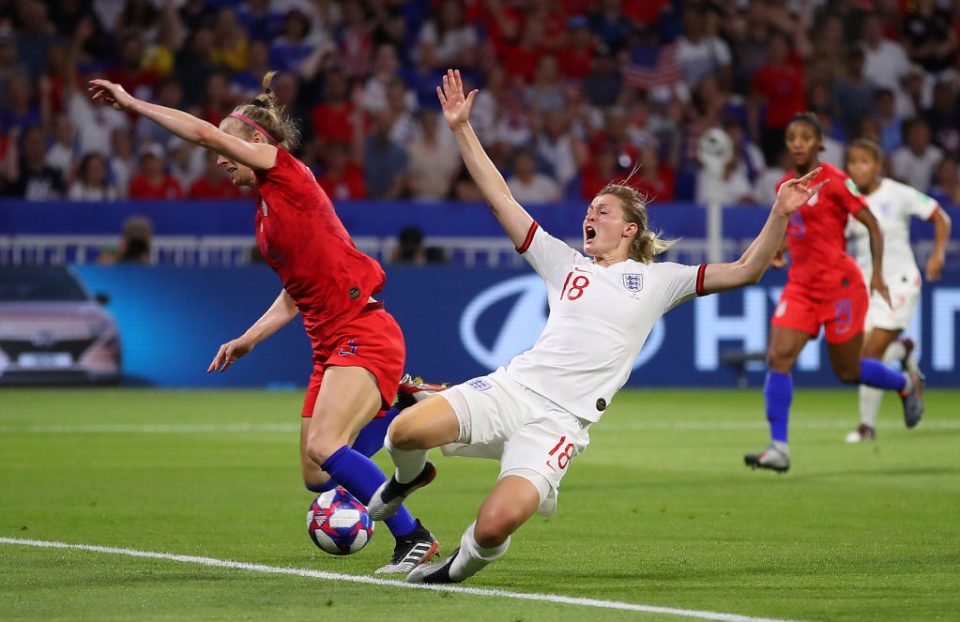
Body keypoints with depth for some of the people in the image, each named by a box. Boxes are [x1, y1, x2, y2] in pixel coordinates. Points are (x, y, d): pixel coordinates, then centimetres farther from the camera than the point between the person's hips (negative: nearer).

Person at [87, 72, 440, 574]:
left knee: (324, 447, -25)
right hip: (332, 346, 10)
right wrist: (249, 339, 19)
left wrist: (133, 104, -5)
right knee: (317, 476, 8)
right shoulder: (264, 212, 19)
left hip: (364, 334, -10)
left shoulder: (286, 172, -6)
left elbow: (204, 132, -13)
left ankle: (414, 538, -18)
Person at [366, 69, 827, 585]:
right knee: (405, 432, -20)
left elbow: (745, 271, 8)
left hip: (561, 421, -3)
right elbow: (499, 196, 19)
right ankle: (411, 477, 18)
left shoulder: (657, 280, 13)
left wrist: (780, 215, -6)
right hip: (512, 387, 3)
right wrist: (462, 129, 14)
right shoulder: (565, 264, 19)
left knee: (495, 526, -26)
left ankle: (460, 567, 11)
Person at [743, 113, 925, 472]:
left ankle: (907, 385, 36)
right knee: (778, 358, -12)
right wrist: (780, 247, 10)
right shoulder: (785, 185, 8)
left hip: (839, 284, -6)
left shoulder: (835, 181, -11)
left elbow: (872, 224, -7)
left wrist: (877, 273, -14)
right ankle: (778, 449, -13)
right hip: (800, 285, 6)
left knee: (848, 372, 5)